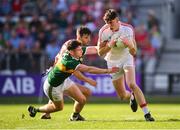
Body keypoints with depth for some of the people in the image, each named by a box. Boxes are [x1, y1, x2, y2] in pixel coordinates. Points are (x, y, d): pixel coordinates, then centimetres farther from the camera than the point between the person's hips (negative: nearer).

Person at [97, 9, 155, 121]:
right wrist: (109, 45, -29)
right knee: (122, 95, 4)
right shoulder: (103, 32, -17)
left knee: (132, 84, -27)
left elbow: (133, 52, -15)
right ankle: (132, 97, 43)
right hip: (113, 62, 2)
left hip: (127, 58, -2)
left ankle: (146, 113, -27)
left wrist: (129, 44, -37)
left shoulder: (128, 29, -18)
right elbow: (100, 52, -10)